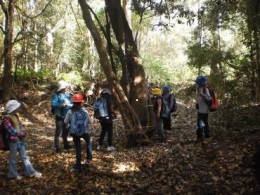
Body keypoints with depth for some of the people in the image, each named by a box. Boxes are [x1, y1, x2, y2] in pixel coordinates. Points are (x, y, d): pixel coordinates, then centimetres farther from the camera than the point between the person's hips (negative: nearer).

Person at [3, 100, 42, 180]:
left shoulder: (15, 116, 6)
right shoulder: (7, 119, -20)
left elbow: (20, 125, 11)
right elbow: (11, 131, -25)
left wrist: (23, 133, -6)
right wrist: (21, 133, -13)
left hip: (20, 140, 8)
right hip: (13, 141, -8)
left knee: (24, 156, 14)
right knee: (13, 158, 8)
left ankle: (31, 172, 22)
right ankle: (13, 174, 25)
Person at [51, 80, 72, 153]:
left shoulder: (68, 94, 5)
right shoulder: (56, 95, -14)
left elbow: (71, 103, 14)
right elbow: (53, 104, -24)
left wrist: (71, 105, -6)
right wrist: (61, 105, -33)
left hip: (67, 116, 7)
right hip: (60, 116, -6)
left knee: (66, 131, 19)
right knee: (58, 132, -1)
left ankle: (66, 144, 34)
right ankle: (57, 147, 8)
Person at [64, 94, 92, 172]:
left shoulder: (70, 111, -7)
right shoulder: (85, 111, -4)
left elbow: (66, 122, 1)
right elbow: (90, 122, 3)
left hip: (74, 132, 0)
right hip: (84, 132, 0)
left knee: (78, 148, 11)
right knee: (88, 142, 29)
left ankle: (78, 166, 13)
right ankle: (88, 159, 25)